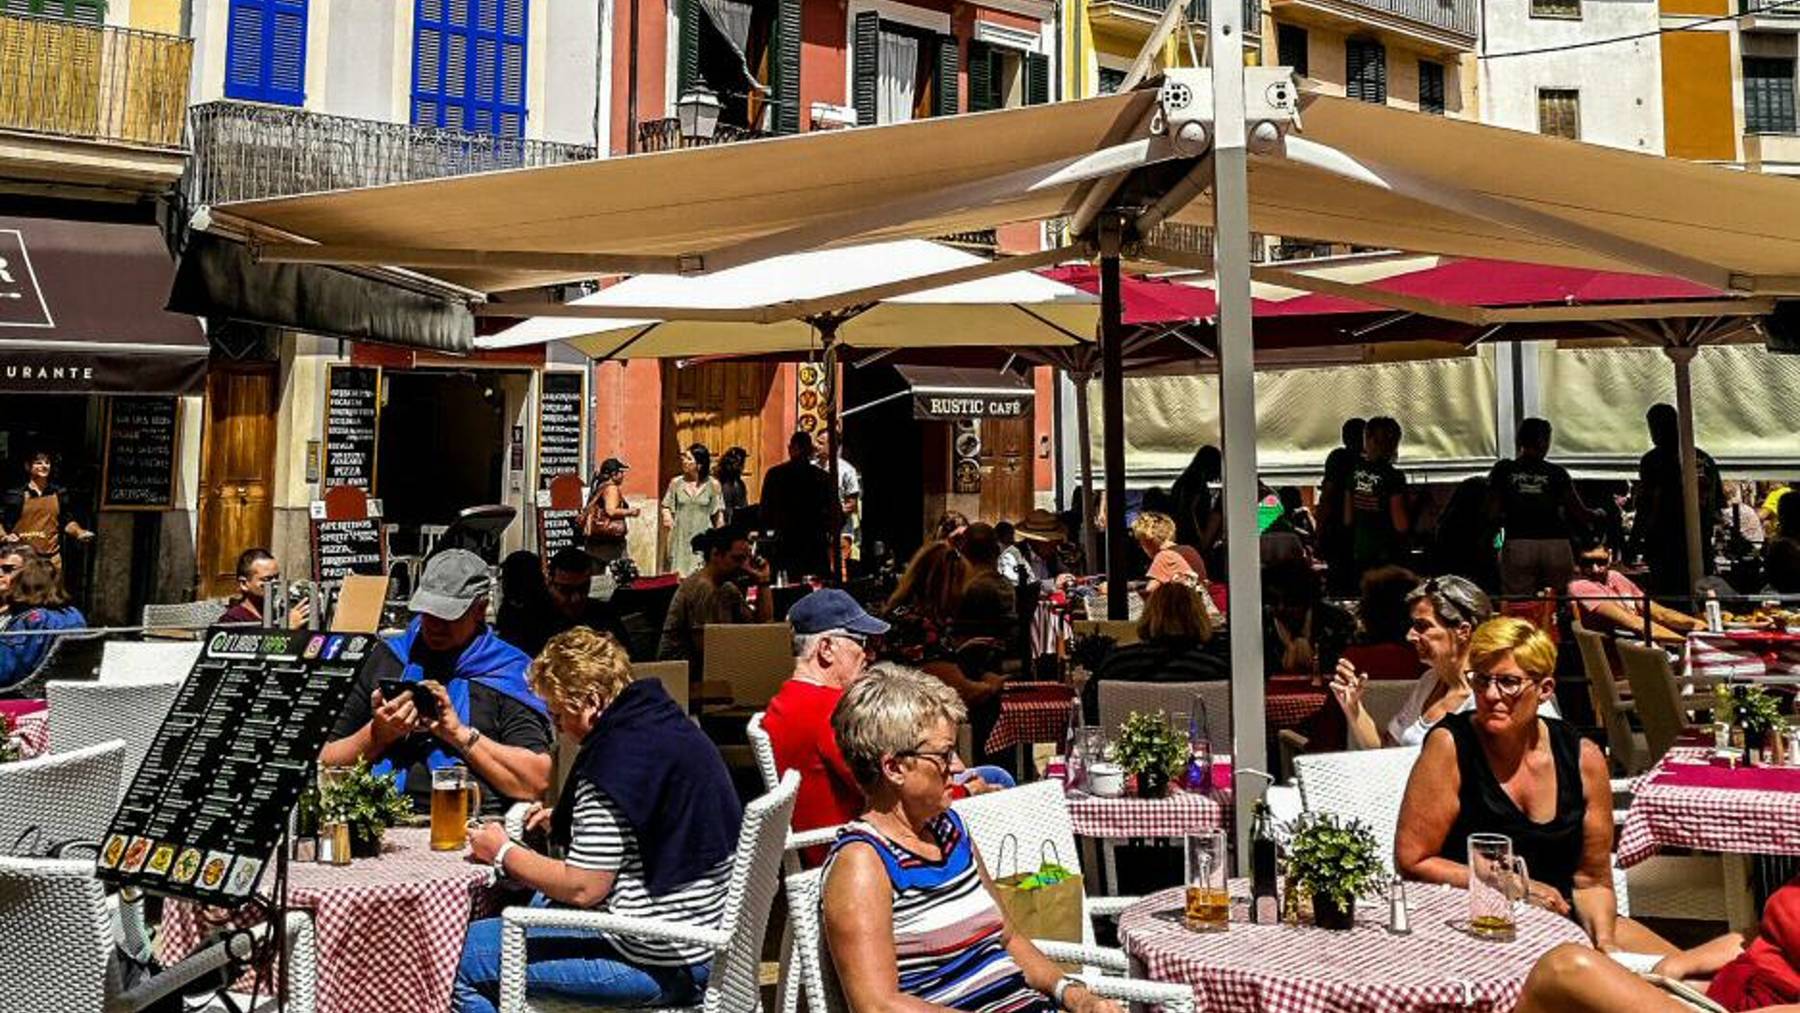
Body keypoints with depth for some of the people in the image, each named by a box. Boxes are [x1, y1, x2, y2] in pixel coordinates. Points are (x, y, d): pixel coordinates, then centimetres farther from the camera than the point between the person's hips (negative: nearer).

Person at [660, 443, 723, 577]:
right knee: (679, 575, 0)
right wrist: (667, 517, -12)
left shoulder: (712, 485, 0)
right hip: (680, 538, 1)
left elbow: (718, 513, 6)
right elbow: (666, 506, 9)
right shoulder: (676, 482, 3)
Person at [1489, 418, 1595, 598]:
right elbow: (1581, 514, 7)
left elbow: (1493, 515, 2)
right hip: (1556, 545, 0)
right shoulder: (1557, 473, 7)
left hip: (1517, 545, 0)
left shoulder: (1502, 470, 6)